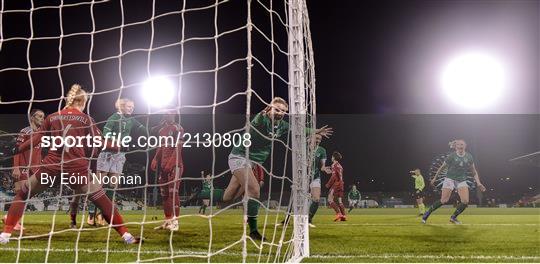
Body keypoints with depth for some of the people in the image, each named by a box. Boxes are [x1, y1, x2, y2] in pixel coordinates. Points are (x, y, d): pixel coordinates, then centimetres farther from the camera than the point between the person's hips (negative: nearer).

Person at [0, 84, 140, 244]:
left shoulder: (52, 117, 11)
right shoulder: (86, 119, 6)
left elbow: (36, 139, 10)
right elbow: (99, 143, 4)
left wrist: (17, 149, 22)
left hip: (51, 167, 2)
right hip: (77, 169, -1)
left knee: (22, 195, 22)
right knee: (103, 201, 8)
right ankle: (126, 235, 4)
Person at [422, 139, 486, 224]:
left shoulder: (469, 157, 0)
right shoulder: (451, 156, -9)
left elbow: (474, 171, 8)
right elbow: (442, 167, 4)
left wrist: (478, 183, -2)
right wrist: (435, 178, 8)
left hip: (462, 180, 4)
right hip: (450, 179, -4)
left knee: (465, 201, -13)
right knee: (444, 201, -14)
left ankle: (453, 217, 8)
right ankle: (428, 213, 5)